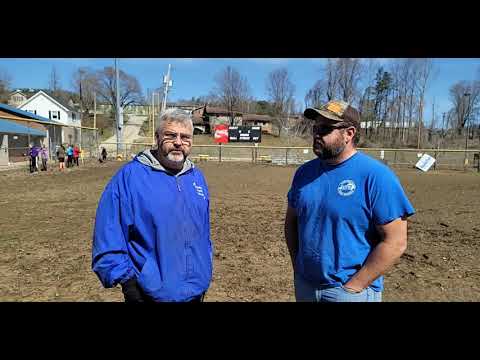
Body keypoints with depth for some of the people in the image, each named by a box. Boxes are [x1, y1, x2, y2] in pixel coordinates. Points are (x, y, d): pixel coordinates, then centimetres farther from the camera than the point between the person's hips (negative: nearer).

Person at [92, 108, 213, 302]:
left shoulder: (197, 177, 4)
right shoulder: (129, 176, -14)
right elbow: (108, 234, -14)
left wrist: (206, 272, 14)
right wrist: (126, 280, -15)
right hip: (151, 294, -5)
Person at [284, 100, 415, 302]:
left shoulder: (376, 176, -16)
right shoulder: (304, 171, 0)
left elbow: (395, 243, -17)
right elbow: (291, 220, 9)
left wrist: (353, 286, -15)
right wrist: (297, 267, 1)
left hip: (351, 292, -5)